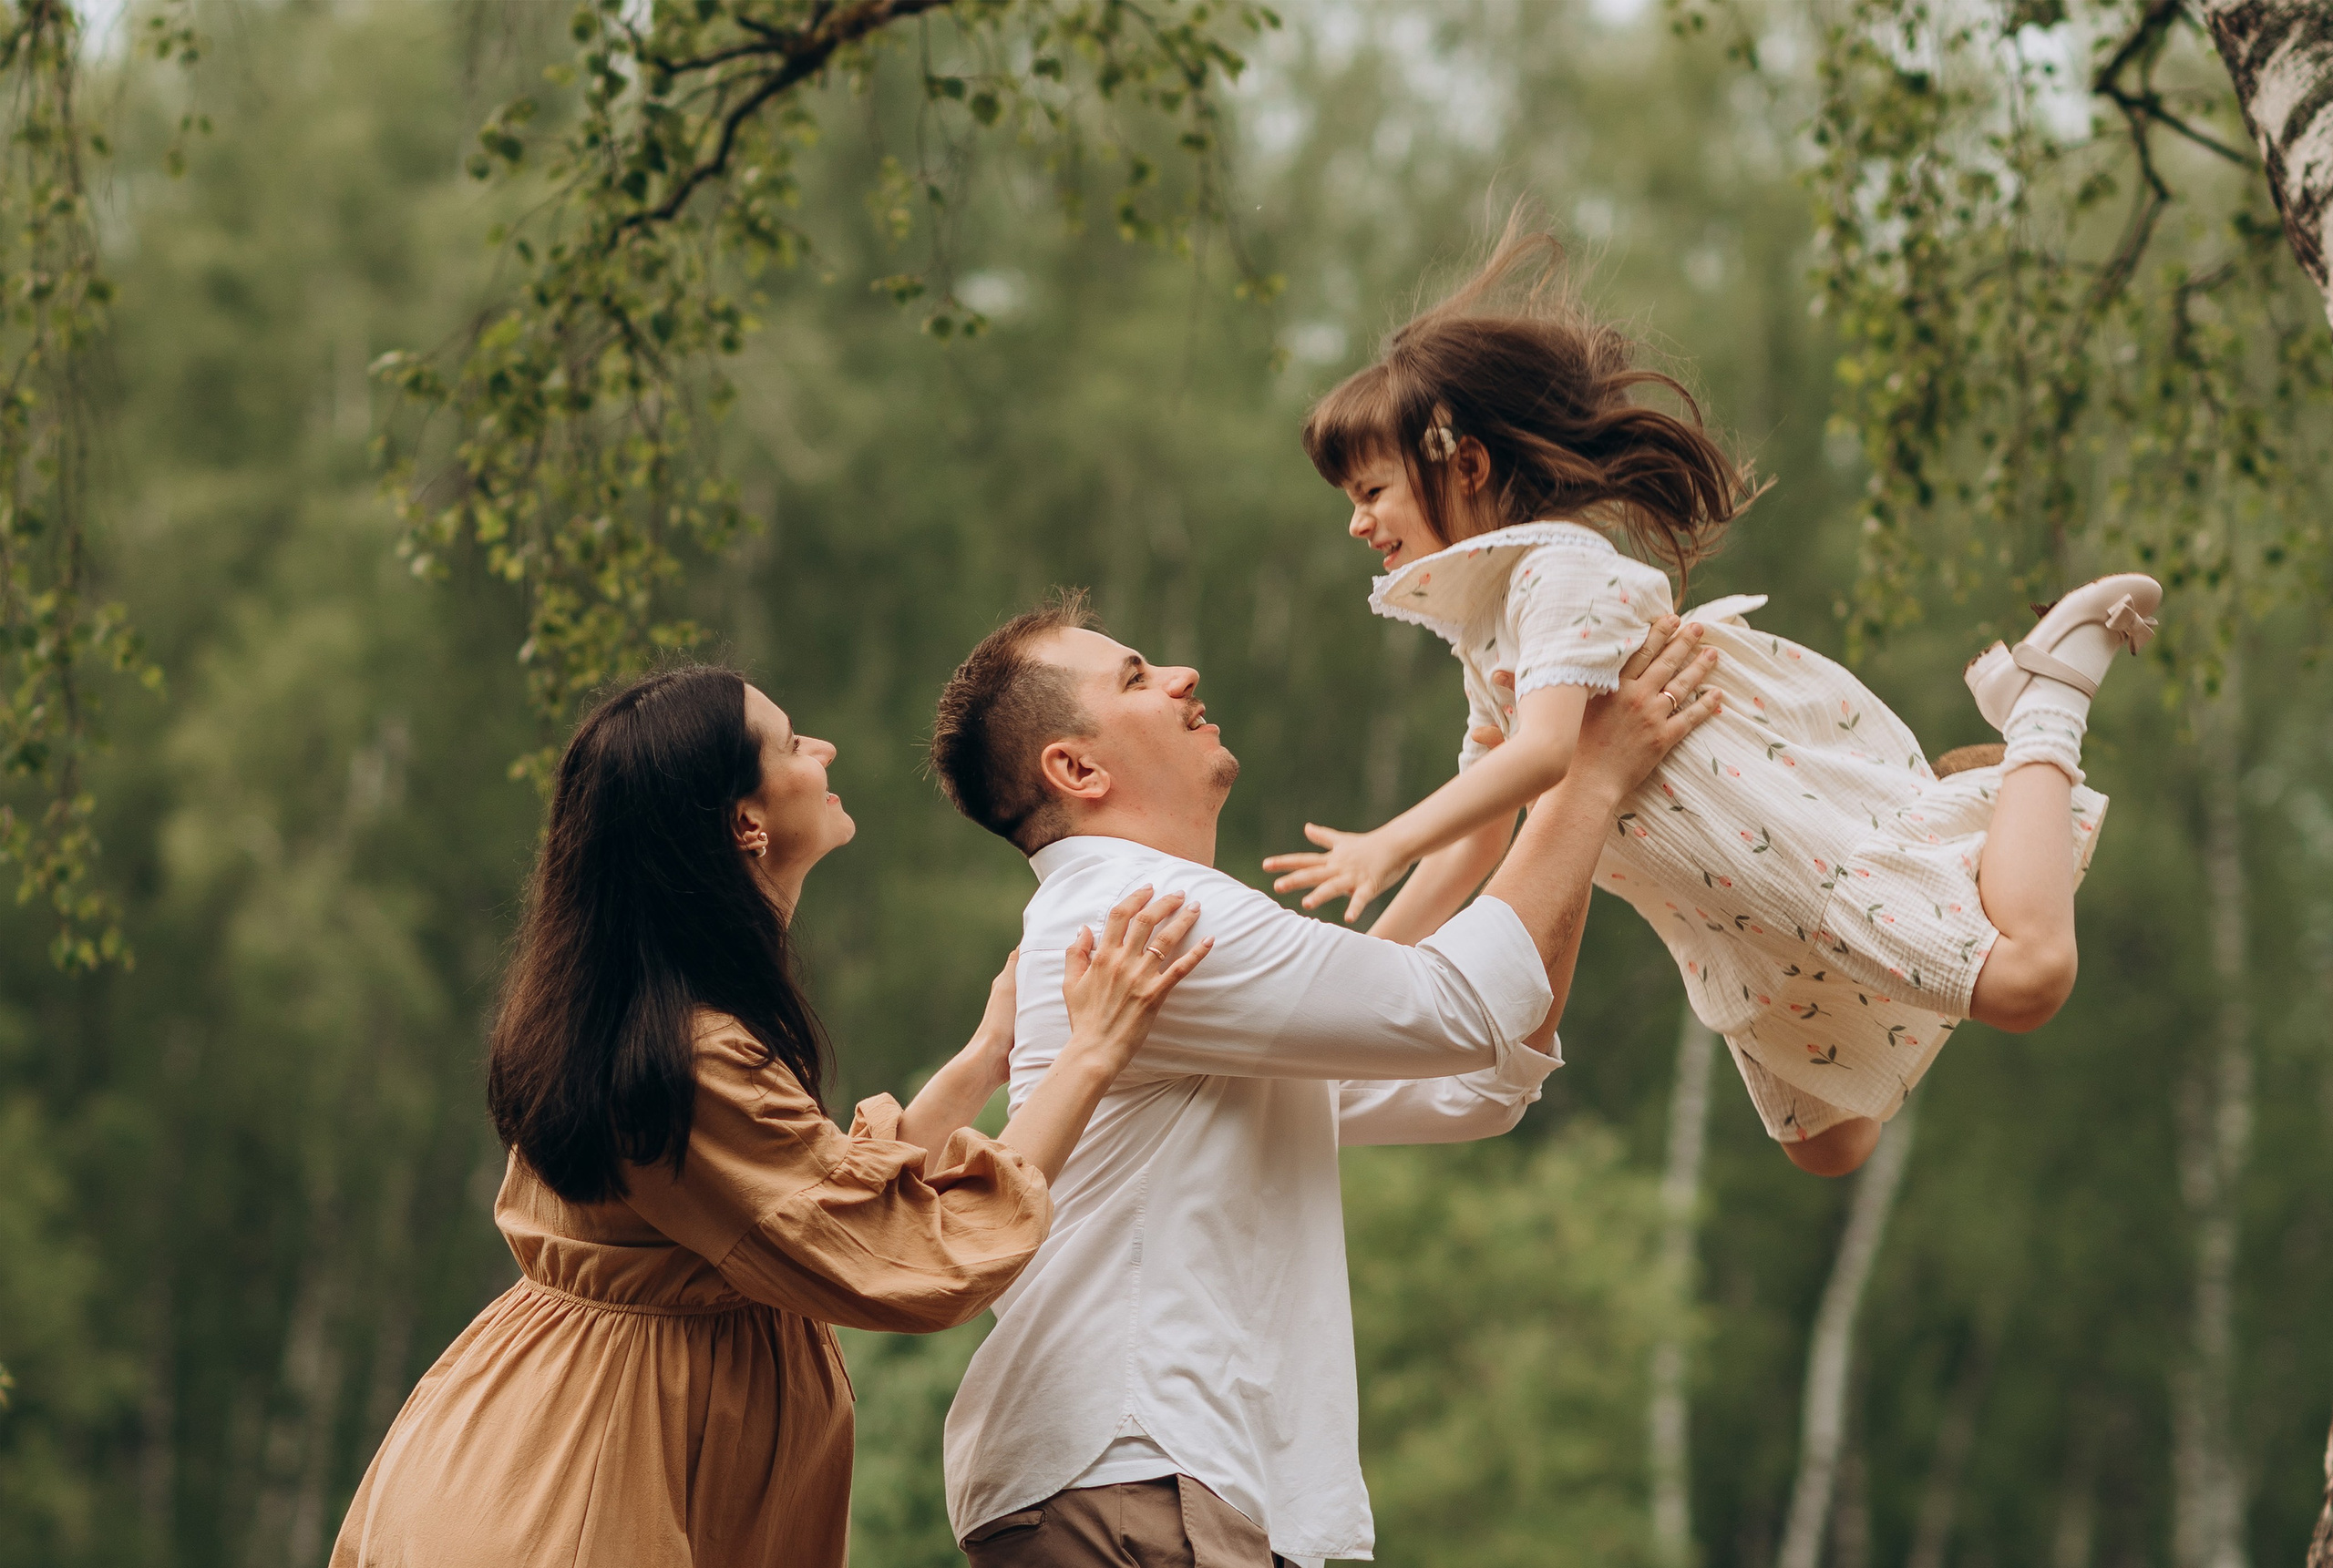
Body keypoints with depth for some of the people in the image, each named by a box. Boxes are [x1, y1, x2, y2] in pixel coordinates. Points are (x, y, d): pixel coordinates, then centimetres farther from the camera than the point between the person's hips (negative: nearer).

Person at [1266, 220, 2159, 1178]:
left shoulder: (1558, 568, -16)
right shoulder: (1482, 642, 14)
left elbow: (1546, 752, -31)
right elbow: (1479, 839, 18)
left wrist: (1390, 844, -37)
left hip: (1797, 804, -10)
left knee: (2025, 978, -24)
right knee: (1828, 1145, 16)